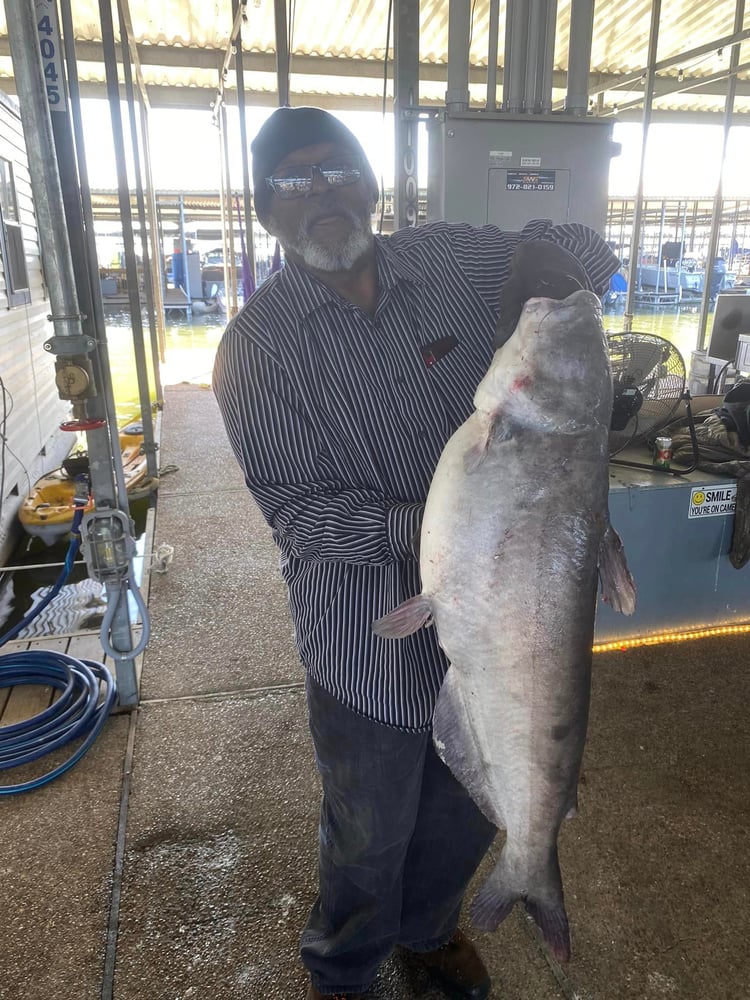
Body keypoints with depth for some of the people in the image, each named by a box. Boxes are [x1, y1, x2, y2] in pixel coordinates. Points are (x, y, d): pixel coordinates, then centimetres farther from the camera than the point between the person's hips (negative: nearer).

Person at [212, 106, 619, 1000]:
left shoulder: (451, 261, -1)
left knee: (469, 810, 25)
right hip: (369, 642, -4)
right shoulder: (256, 346, -12)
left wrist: (540, 303, -10)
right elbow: (297, 508, -17)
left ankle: (428, 927, 59)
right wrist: (421, 527, -33)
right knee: (370, 833, 17)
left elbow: (582, 251, 13)